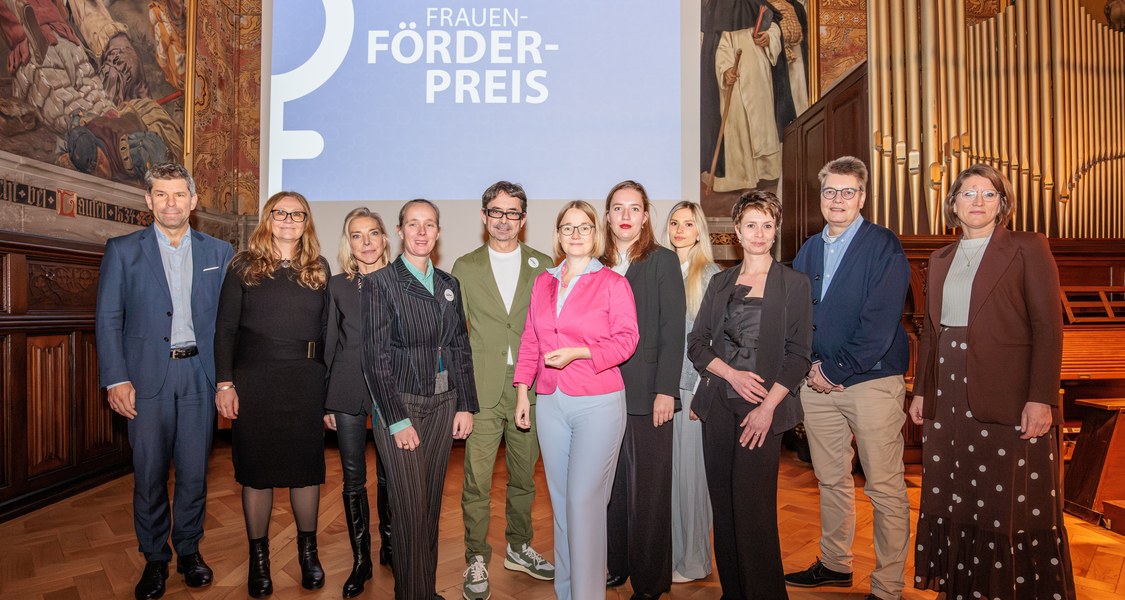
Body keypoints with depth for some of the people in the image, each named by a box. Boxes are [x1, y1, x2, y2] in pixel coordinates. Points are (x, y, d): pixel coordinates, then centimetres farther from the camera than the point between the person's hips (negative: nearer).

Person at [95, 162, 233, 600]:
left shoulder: (218, 252, 7)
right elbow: (108, 318, 2)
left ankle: (189, 550, 27)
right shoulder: (122, 250, 4)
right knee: (149, 473, 7)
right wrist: (116, 379, -7)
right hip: (147, 375, -1)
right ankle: (154, 559, 24)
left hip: (199, 374, 1)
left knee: (194, 470, 9)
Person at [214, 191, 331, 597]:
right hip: (254, 378, -1)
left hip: (306, 380, 2)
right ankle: (258, 556, 24)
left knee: (306, 465, 8)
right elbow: (225, 328, 0)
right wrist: (225, 383, -7)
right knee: (256, 468, 7)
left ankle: (308, 550, 26)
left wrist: (329, 387, 4)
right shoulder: (245, 266, 3)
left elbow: (327, 329, 8)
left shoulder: (319, 269, 8)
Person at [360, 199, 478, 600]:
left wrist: (465, 405, 4)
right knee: (410, 508, 0)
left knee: (432, 504, 13)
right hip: (400, 402, -5)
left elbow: (460, 346, 11)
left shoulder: (449, 285, 10)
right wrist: (398, 419, -13)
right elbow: (376, 357, -9)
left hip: (443, 403, 5)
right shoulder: (380, 283, -6)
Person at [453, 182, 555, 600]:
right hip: (482, 390, -1)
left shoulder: (543, 265, 7)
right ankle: (476, 560, 17)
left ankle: (518, 548, 32)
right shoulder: (465, 267, 6)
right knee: (476, 480, 0)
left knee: (524, 476, 14)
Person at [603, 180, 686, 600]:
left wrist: (665, 390, -12)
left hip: (648, 392, -4)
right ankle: (615, 565, 28)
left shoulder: (663, 261, 0)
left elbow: (672, 331, -6)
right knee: (611, 483, 12)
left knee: (648, 487, 3)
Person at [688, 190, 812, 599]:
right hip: (718, 404, 4)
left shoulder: (794, 284, 3)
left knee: (753, 507, -6)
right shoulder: (720, 283, 13)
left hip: (764, 410, -3)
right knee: (722, 504, 7)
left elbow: (798, 354, -3)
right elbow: (697, 343, 9)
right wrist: (731, 373, -9)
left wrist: (768, 406, -13)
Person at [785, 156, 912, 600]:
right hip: (817, 381, 6)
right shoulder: (809, 251, 13)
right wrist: (809, 367, -2)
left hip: (873, 380, -5)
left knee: (885, 489, 1)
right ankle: (835, 564, 32)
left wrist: (835, 368, -12)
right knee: (830, 480, 16)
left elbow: (880, 323, -14)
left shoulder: (884, 247, -6)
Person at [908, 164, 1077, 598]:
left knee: (1011, 508, 3)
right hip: (949, 401, 5)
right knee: (955, 504, 10)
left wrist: (1041, 398, -15)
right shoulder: (940, 259, 14)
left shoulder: (1028, 248, 0)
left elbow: (1048, 327, -7)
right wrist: (920, 390, 11)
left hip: (1008, 401, -4)